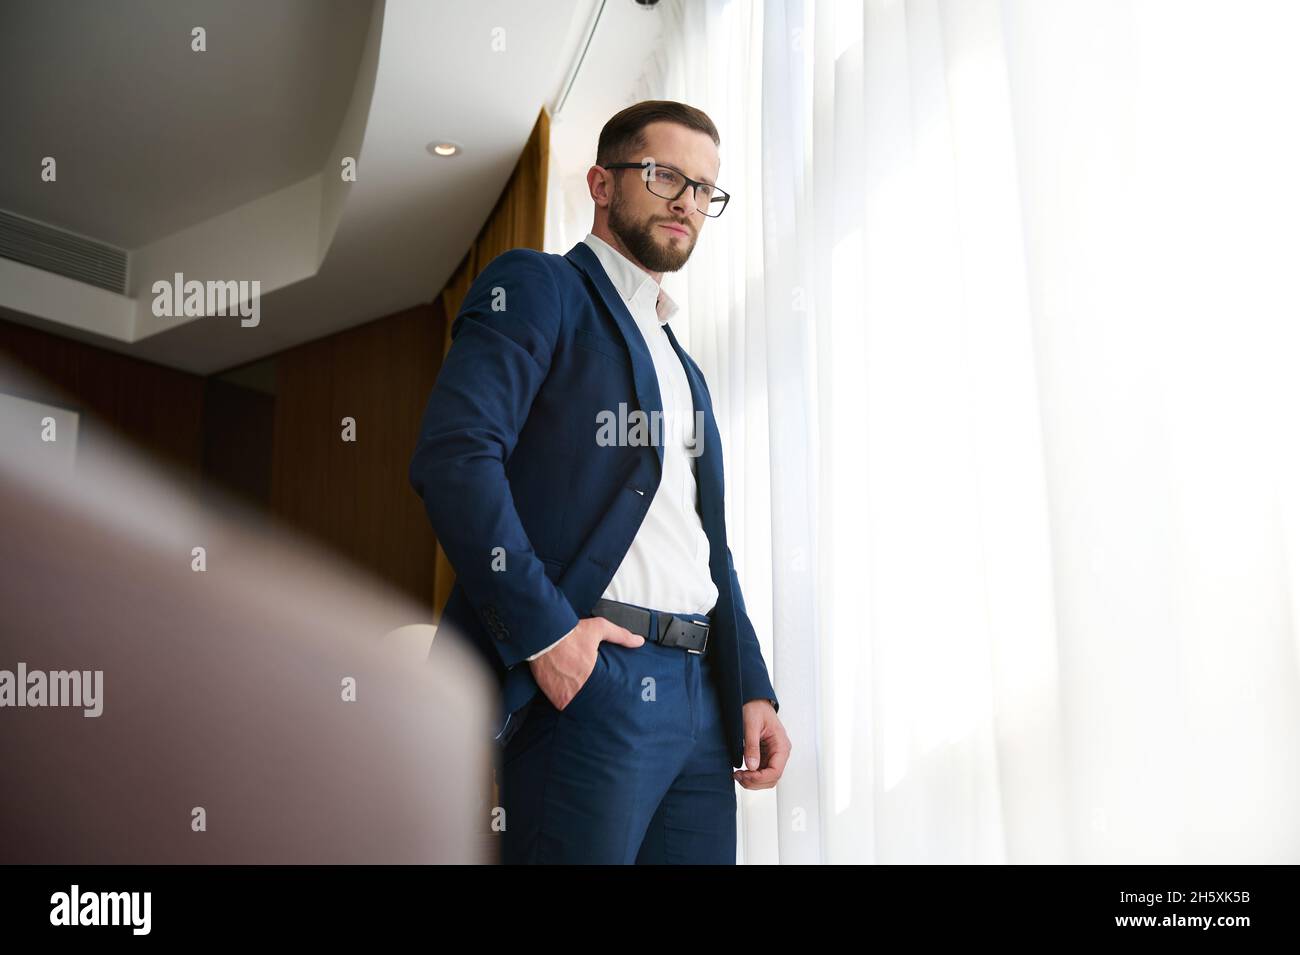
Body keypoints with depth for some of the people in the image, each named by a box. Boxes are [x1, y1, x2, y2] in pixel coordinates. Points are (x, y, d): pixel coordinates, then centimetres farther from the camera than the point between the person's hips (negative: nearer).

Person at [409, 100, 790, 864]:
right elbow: (453, 456, -14)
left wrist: (753, 689, 10)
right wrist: (544, 630, -19)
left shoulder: (685, 369, 26)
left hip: (701, 690, 7)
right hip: (591, 673, -7)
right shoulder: (537, 288, 2)